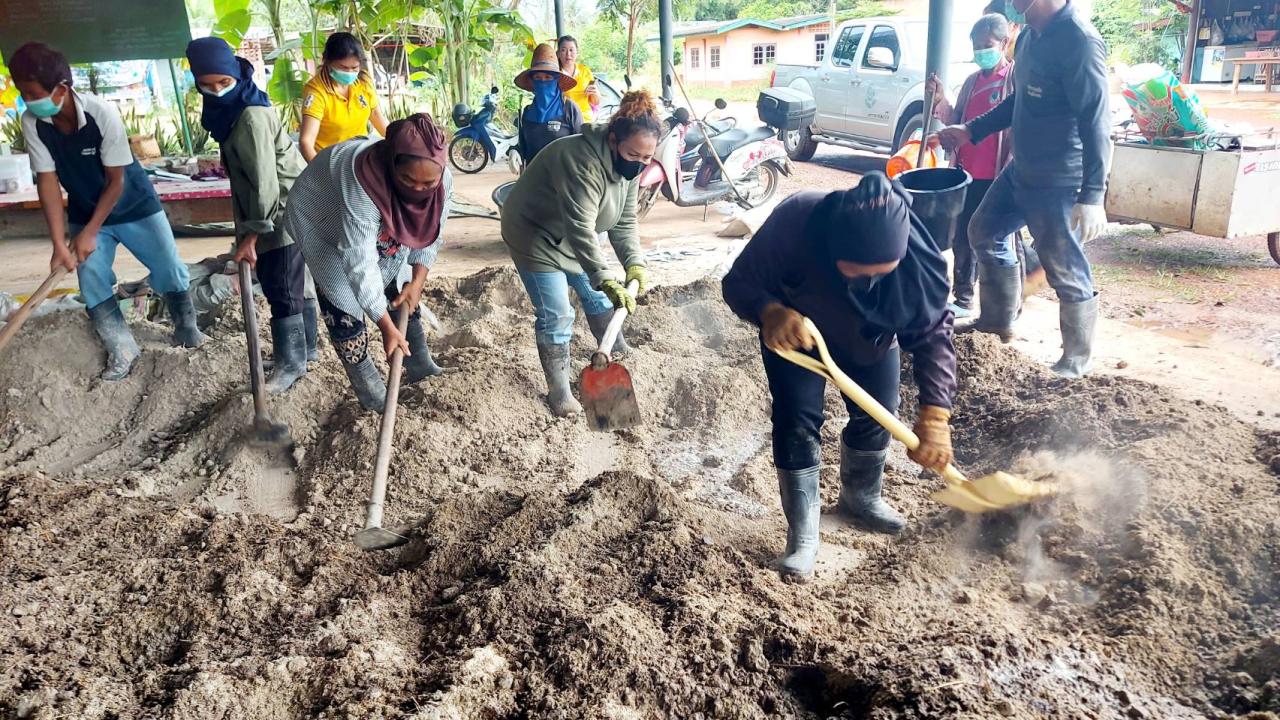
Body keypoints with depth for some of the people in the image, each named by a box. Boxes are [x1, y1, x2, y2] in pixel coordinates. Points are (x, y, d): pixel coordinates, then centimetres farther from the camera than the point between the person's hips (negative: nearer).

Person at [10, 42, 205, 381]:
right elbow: (47, 181, -16)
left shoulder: (102, 113, -30)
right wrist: (59, 243, -21)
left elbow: (116, 180, -22)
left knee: (170, 271, 2)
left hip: (134, 204, -3)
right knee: (92, 284, -1)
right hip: (85, 211, 3)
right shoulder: (32, 123, -21)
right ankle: (122, 350, 12)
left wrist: (90, 233, -19)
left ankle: (187, 331, 26)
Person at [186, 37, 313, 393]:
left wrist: (251, 235, -24)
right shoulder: (230, 110, 7)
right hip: (273, 210, 10)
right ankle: (304, 345, 30)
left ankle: (291, 362, 4)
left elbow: (265, 180, -26)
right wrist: (247, 228, 17)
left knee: (282, 287, -5)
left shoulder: (251, 115, -23)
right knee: (287, 282, 18)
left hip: (285, 209, -10)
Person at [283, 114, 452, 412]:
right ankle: (372, 394, -2)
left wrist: (417, 282, -17)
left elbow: (430, 234, -8)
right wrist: (387, 327, -39)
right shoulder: (361, 182, -45)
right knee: (343, 301, -11)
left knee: (402, 287, 6)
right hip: (319, 218, -6)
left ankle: (420, 365, 20)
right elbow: (360, 262, -42)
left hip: (383, 226, 6)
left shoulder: (443, 181, -27)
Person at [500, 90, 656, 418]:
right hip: (535, 235, -8)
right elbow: (580, 229, -42)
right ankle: (559, 392, 4)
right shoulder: (582, 161, -36)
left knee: (597, 295, 19)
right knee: (556, 316, -9)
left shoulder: (625, 165, -8)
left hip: (570, 238, 8)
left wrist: (634, 262, -17)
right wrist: (606, 280, -46)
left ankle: (619, 353, 42)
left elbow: (625, 221, -4)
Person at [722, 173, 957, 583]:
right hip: (794, 329, -2)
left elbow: (933, 335, -26)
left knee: (878, 414, 7)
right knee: (797, 422, -11)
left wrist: (935, 415, -35)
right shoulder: (794, 222, -43)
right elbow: (738, 284, -32)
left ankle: (859, 498, 37)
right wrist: (771, 313, -54)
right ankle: (802, 536, 3)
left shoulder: (917, 258, -36)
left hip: (870, 336, 3)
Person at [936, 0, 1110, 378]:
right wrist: (970, 131, 21)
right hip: (1021, 170, 10)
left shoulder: (1078, 39, -22)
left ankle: (1076, 361, 19)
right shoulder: (1030, 35, 6)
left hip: (1059, 183, -10)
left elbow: (1096, 122, -24)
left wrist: (1092, 197, -26)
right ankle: (997, 321, 39)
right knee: (985, 231, 22)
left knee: (1067, 272, 1)